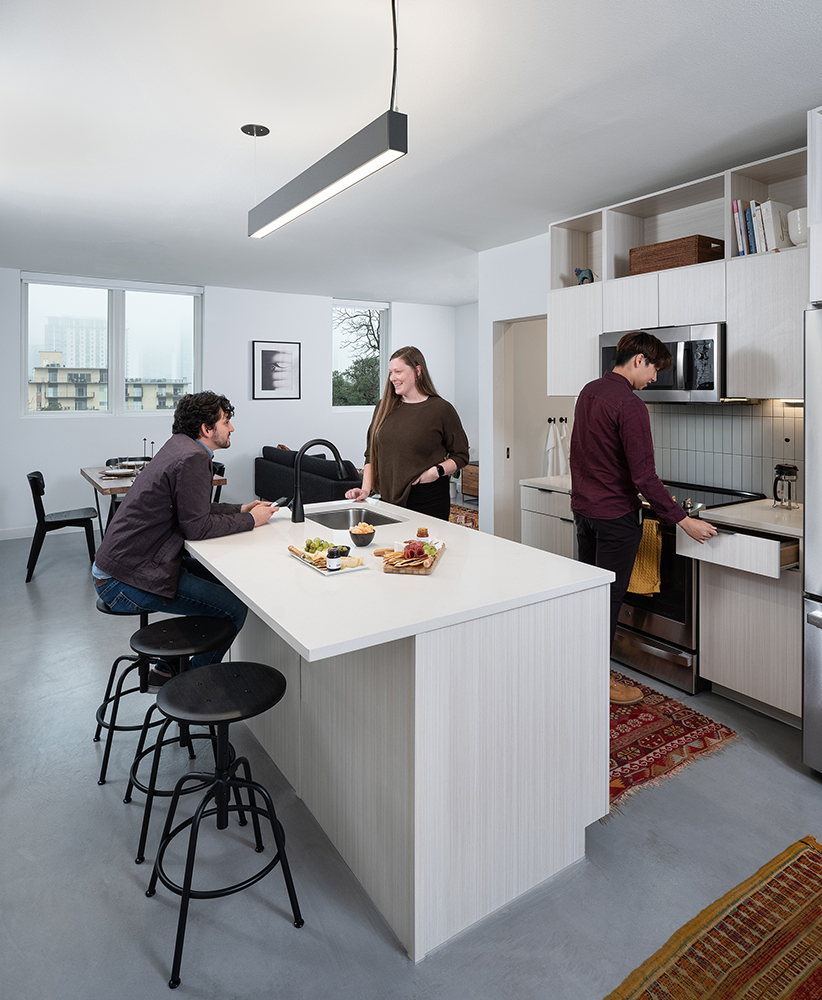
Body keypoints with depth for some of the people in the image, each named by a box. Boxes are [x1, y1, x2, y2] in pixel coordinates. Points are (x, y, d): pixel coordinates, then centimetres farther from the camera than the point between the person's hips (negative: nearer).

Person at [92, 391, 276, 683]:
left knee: (223, 580, 18)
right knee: (235, 607, -13)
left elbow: (193, 508, 20)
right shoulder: (193, 458, -19)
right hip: (127, 581, -11)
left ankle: (168, 668, 25)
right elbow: (196, 527, -19)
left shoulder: (179, 447, 12)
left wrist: (241, 509, 13)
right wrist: (251, 520, -8)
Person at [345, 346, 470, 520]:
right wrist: (366, 489, 2)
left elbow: (461, 456, 1)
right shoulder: (384, 407, 9)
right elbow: (371, 455, 13)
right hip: (389, 500, 4)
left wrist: (437, 471, -16)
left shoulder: (441, 409, -5)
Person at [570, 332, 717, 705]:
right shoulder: (629, 405, -20)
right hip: (615, 514, -9)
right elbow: (644, 476, -23)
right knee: (608, 597, 3)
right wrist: (684, 521, -17)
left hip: (583, 506, 9)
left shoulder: (589, 392, 8)